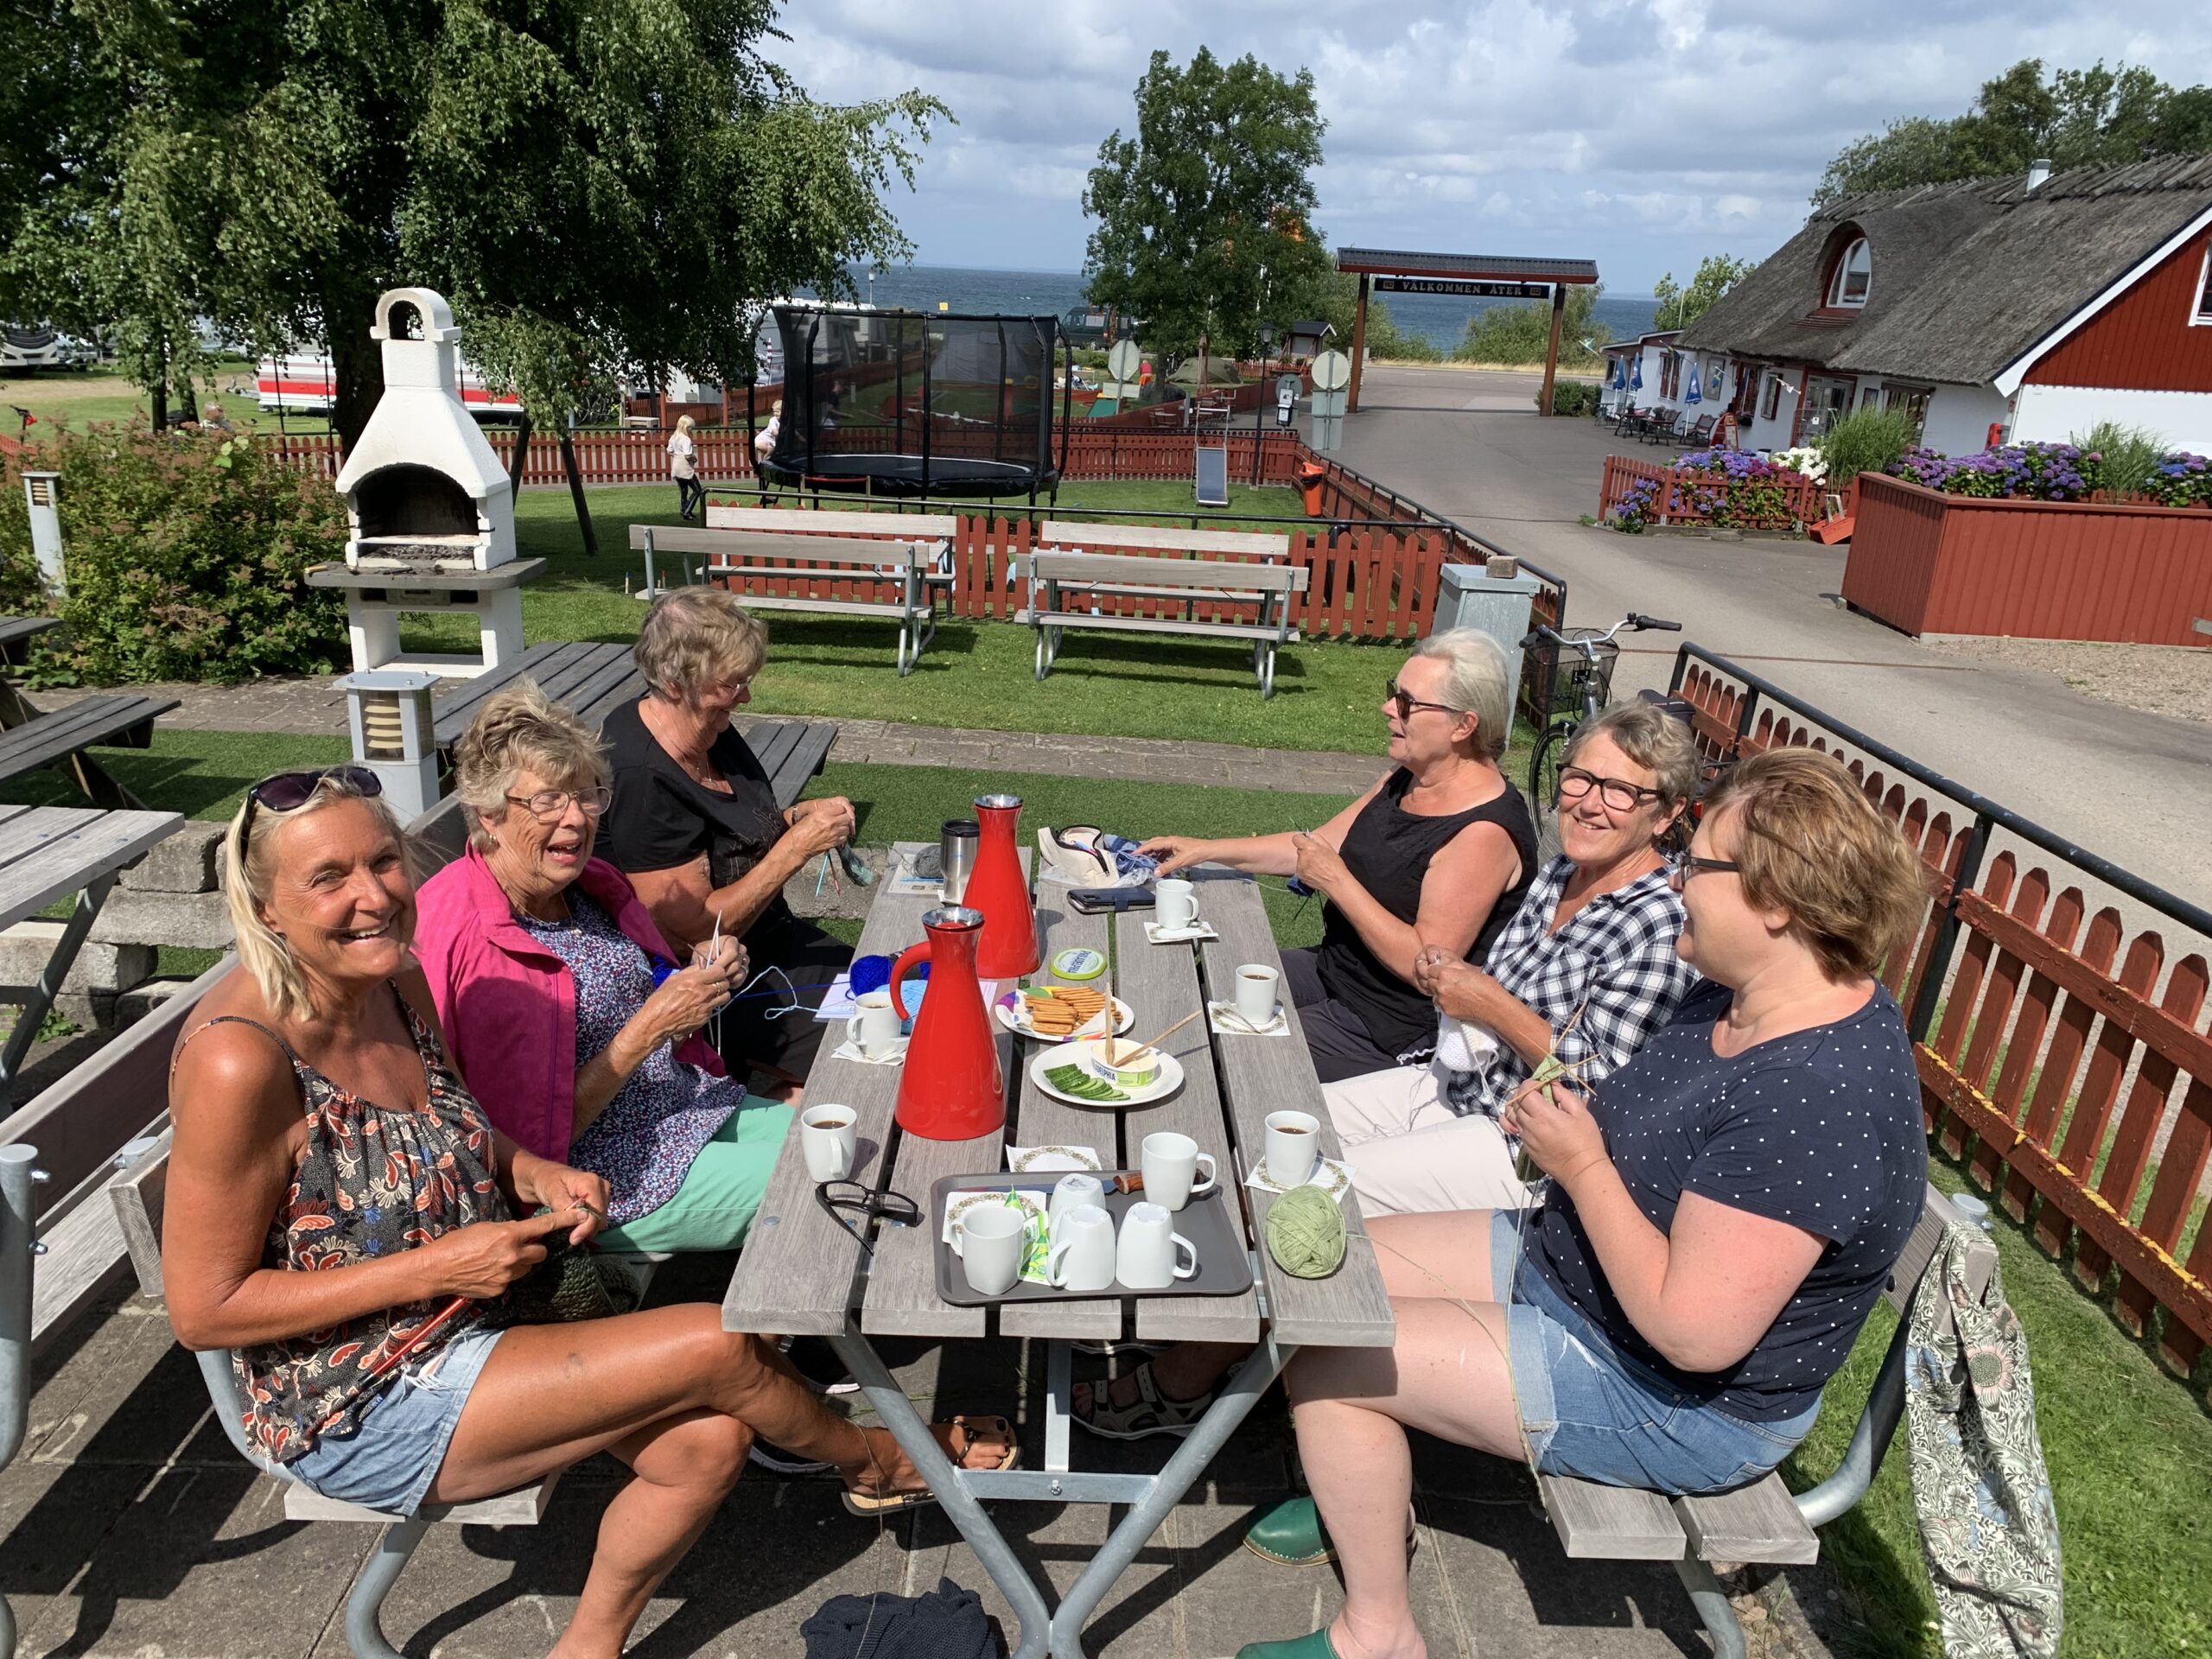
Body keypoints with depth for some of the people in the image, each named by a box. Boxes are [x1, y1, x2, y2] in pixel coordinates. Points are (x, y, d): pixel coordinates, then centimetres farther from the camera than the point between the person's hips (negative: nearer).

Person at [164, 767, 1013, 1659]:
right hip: (364, 1410, -7)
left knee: (708, 1442, -7)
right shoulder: (239, 1061, -27)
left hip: (471, 1325, 8)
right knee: (717, 1345, -15)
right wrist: (436, 1268, -22)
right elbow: (204, 1310, -21)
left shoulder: (399, 988, -3)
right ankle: (872, 1460, 17)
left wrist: (529, 1172, -5)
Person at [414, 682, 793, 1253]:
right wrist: (650, 1025, -24)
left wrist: (703, 979, -5)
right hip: (607, 1174, -8)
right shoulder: (457, 936, -21)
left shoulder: (596, 884, 2)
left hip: (693, 1105, 8)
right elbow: (531, 1141, -20)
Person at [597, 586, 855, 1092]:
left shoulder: (710, 728, 0)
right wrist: (795, 847, -22)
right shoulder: (641, 780, -25)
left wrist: (800, 817, -2)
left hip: (770, 937, 9)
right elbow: (698, 930, -23)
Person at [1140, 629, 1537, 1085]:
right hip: (1333, 970, 9)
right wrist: (1203, 850, 10)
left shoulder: (1483, 832, -26)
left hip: (1396, 1035, -9)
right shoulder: (1406, 780, 3)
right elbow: (1317, 844, 14)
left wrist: (1337, 881, -23)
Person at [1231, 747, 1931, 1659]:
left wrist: (1582, 1165, -24)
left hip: (1674, 1403, -9)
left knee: (1326, 1364, -14)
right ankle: (1362, 1501, 30)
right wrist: (1573, 1111, -7)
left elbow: (1694, 1331, -33)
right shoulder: (1740, 996, -3)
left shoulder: (1816, 1097, -33)